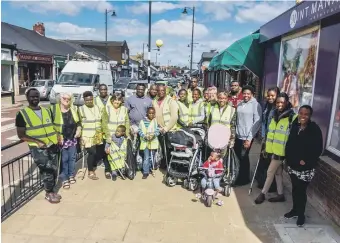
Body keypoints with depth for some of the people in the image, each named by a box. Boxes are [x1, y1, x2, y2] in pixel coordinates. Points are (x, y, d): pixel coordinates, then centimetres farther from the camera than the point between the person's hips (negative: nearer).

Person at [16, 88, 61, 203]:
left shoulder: (47, 110, 10)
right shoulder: (22, 114, -6)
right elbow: (21, 135, -8)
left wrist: (57, 137, 1)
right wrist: (37, 141, -19)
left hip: (52, 145, 5)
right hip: (37, 148, -5)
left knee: (54, 169, 8)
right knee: (47, 170, -10)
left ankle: (51, 191, 27)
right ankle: (49, 193, 11)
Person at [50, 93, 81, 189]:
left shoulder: (73, 109, 6)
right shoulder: (53, 109, -10)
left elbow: (78, 122, 17)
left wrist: (79, 129, -1)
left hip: (72, 139, 5)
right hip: (61, 140, -4)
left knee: (72, 158, 14)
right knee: (63, 160, 2)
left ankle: (71, 175, 33)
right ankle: (65, 179, 16)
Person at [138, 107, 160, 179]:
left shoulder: (156, 121, 0)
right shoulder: (143, 121, -3)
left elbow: (157, 131, -2)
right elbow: (140, 131, -4)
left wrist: (154, 135, -21)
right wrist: (145, 136, -18)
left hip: (153, 141, 2)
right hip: (145, 142, -2)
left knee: (151, 157, 14)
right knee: (146, 157, -5)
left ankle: (150, 168, 35)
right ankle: (145, 172, 1)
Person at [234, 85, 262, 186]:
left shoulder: (256, 105, -7)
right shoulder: (239, 104, 8)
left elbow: (257, 123, -11)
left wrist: (249, 138, -14)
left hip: (247, 137, -5)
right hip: (238, 135, 5)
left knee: (243, 157, 3)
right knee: (240, 157, 13)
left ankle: (244, 179, 21)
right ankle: (242, 177, 32)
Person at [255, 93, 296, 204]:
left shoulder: (292, 117, -13)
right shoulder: (275, 115, 9)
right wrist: (267, 147, 16)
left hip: (281, 151, -7)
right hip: (273, 150, 7)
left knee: (270, 172, 1)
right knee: (278, 172, 15)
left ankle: (263, 193, 16)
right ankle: (280, 195, 28)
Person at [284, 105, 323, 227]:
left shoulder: (315, 129, -14)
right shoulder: (295, 126, 0)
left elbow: (318, 149, -12)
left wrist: (307, 161, -15)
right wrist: (288, 159, 2)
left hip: (306, 168, -4)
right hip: (293, 165, 5)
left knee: (301, 190, 6)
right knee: (294, 188, 17)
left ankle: (301, 214, 25)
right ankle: (295, 210, 36)